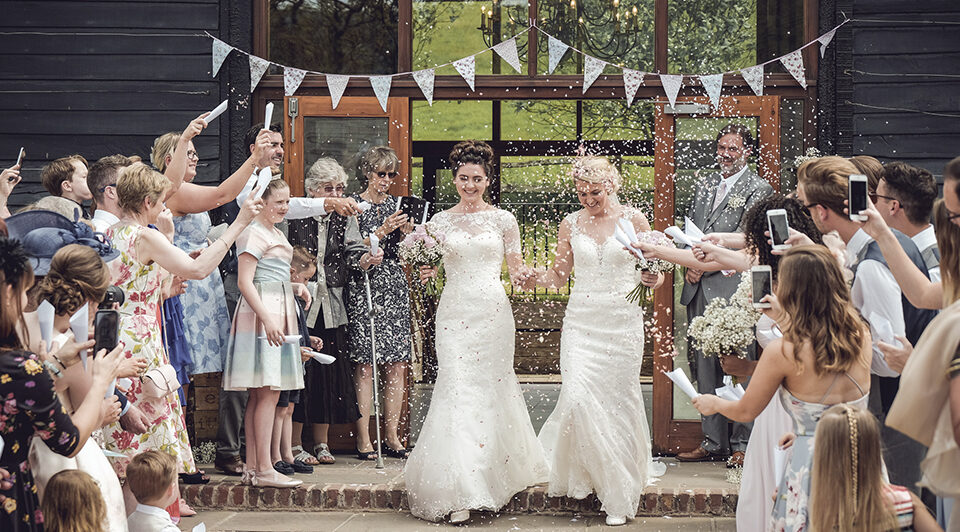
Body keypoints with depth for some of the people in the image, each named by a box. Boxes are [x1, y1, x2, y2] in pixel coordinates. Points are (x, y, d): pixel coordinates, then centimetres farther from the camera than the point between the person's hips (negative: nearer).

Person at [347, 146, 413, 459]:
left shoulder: (397, 204, 15)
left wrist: (406, 232, -3)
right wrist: (383, 231, -15)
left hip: (395, 286, 5)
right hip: (365, 288, -5)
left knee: (397, 364, 1)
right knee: (365, 364, -6)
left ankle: (392, 438, 6)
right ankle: (363, 439, -3)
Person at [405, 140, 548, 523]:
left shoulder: (503, 219, 7)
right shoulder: (439, 222, 9)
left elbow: (515, 267, 9)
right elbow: (428, 268, 14)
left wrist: (522, 274, -13)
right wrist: (424, 272, -9)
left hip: (493, 311, 0)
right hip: (455, 313, 0)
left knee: (490, 390, 3)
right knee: (459, 392, -9)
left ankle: (493, 473, 19)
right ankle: (460, 495, -11)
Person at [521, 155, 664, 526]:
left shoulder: (633, 220, 3)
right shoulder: (571, 224, 8)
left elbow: (655, 271, 7)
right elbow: (559, 275, 14)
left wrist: (654, 280, -16)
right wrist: (531, 278, -5)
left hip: (622, 322, -1)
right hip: (581, 320, 2)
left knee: (618, 399, -1)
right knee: (577, 395, -14)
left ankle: (619, 495, 10)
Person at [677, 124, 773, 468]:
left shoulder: (758, 190, -3)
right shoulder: (705, 187, 19)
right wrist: (691, 264, 3)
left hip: (733, 291, -7)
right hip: (700, 290, 7)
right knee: (705, 368, 8)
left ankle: (743, 444, 2)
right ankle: (714, 441, 16)